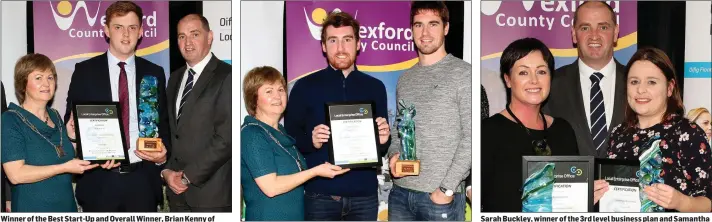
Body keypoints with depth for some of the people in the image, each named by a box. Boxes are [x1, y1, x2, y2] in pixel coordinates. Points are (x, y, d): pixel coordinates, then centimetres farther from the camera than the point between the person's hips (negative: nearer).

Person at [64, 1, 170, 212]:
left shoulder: (154, 74, 8)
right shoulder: (85, 71, 3)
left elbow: (163, 123, 11)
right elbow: (71, 121, 6)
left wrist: (163, 153, -7)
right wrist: (72, 131, -17)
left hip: (143, 180, 1)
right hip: (99, 181, -1)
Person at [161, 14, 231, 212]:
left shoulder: (226, 76, -11)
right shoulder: (175, 78, 14)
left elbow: (226, 138, -17)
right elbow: (168, 129, 15)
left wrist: (188, 175, -13)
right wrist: (166, 170, 0)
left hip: (210, 190, -6)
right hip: (177, 188, 6)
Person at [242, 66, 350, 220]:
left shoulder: (282, 132, 10)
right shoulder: (252, 134, -16)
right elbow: (271, 187, -22)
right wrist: (316, 171, -19)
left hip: (296, 215, 8)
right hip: (268, 216, -8)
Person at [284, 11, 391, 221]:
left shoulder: (375, 88, 10)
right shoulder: (305, 86, 2)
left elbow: (383, 146, 13)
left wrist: (384, 140, -9)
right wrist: (311, 141, -19)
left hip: (365, 195, 2)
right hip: (320, 195, -2)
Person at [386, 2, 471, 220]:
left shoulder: (463, 73, -5)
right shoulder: (405, 79, 12)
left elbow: (472, 137, -10)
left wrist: (447, 188, -14)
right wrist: (394, 155, -1)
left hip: (440, 196, -5)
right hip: (400, 193, 5)